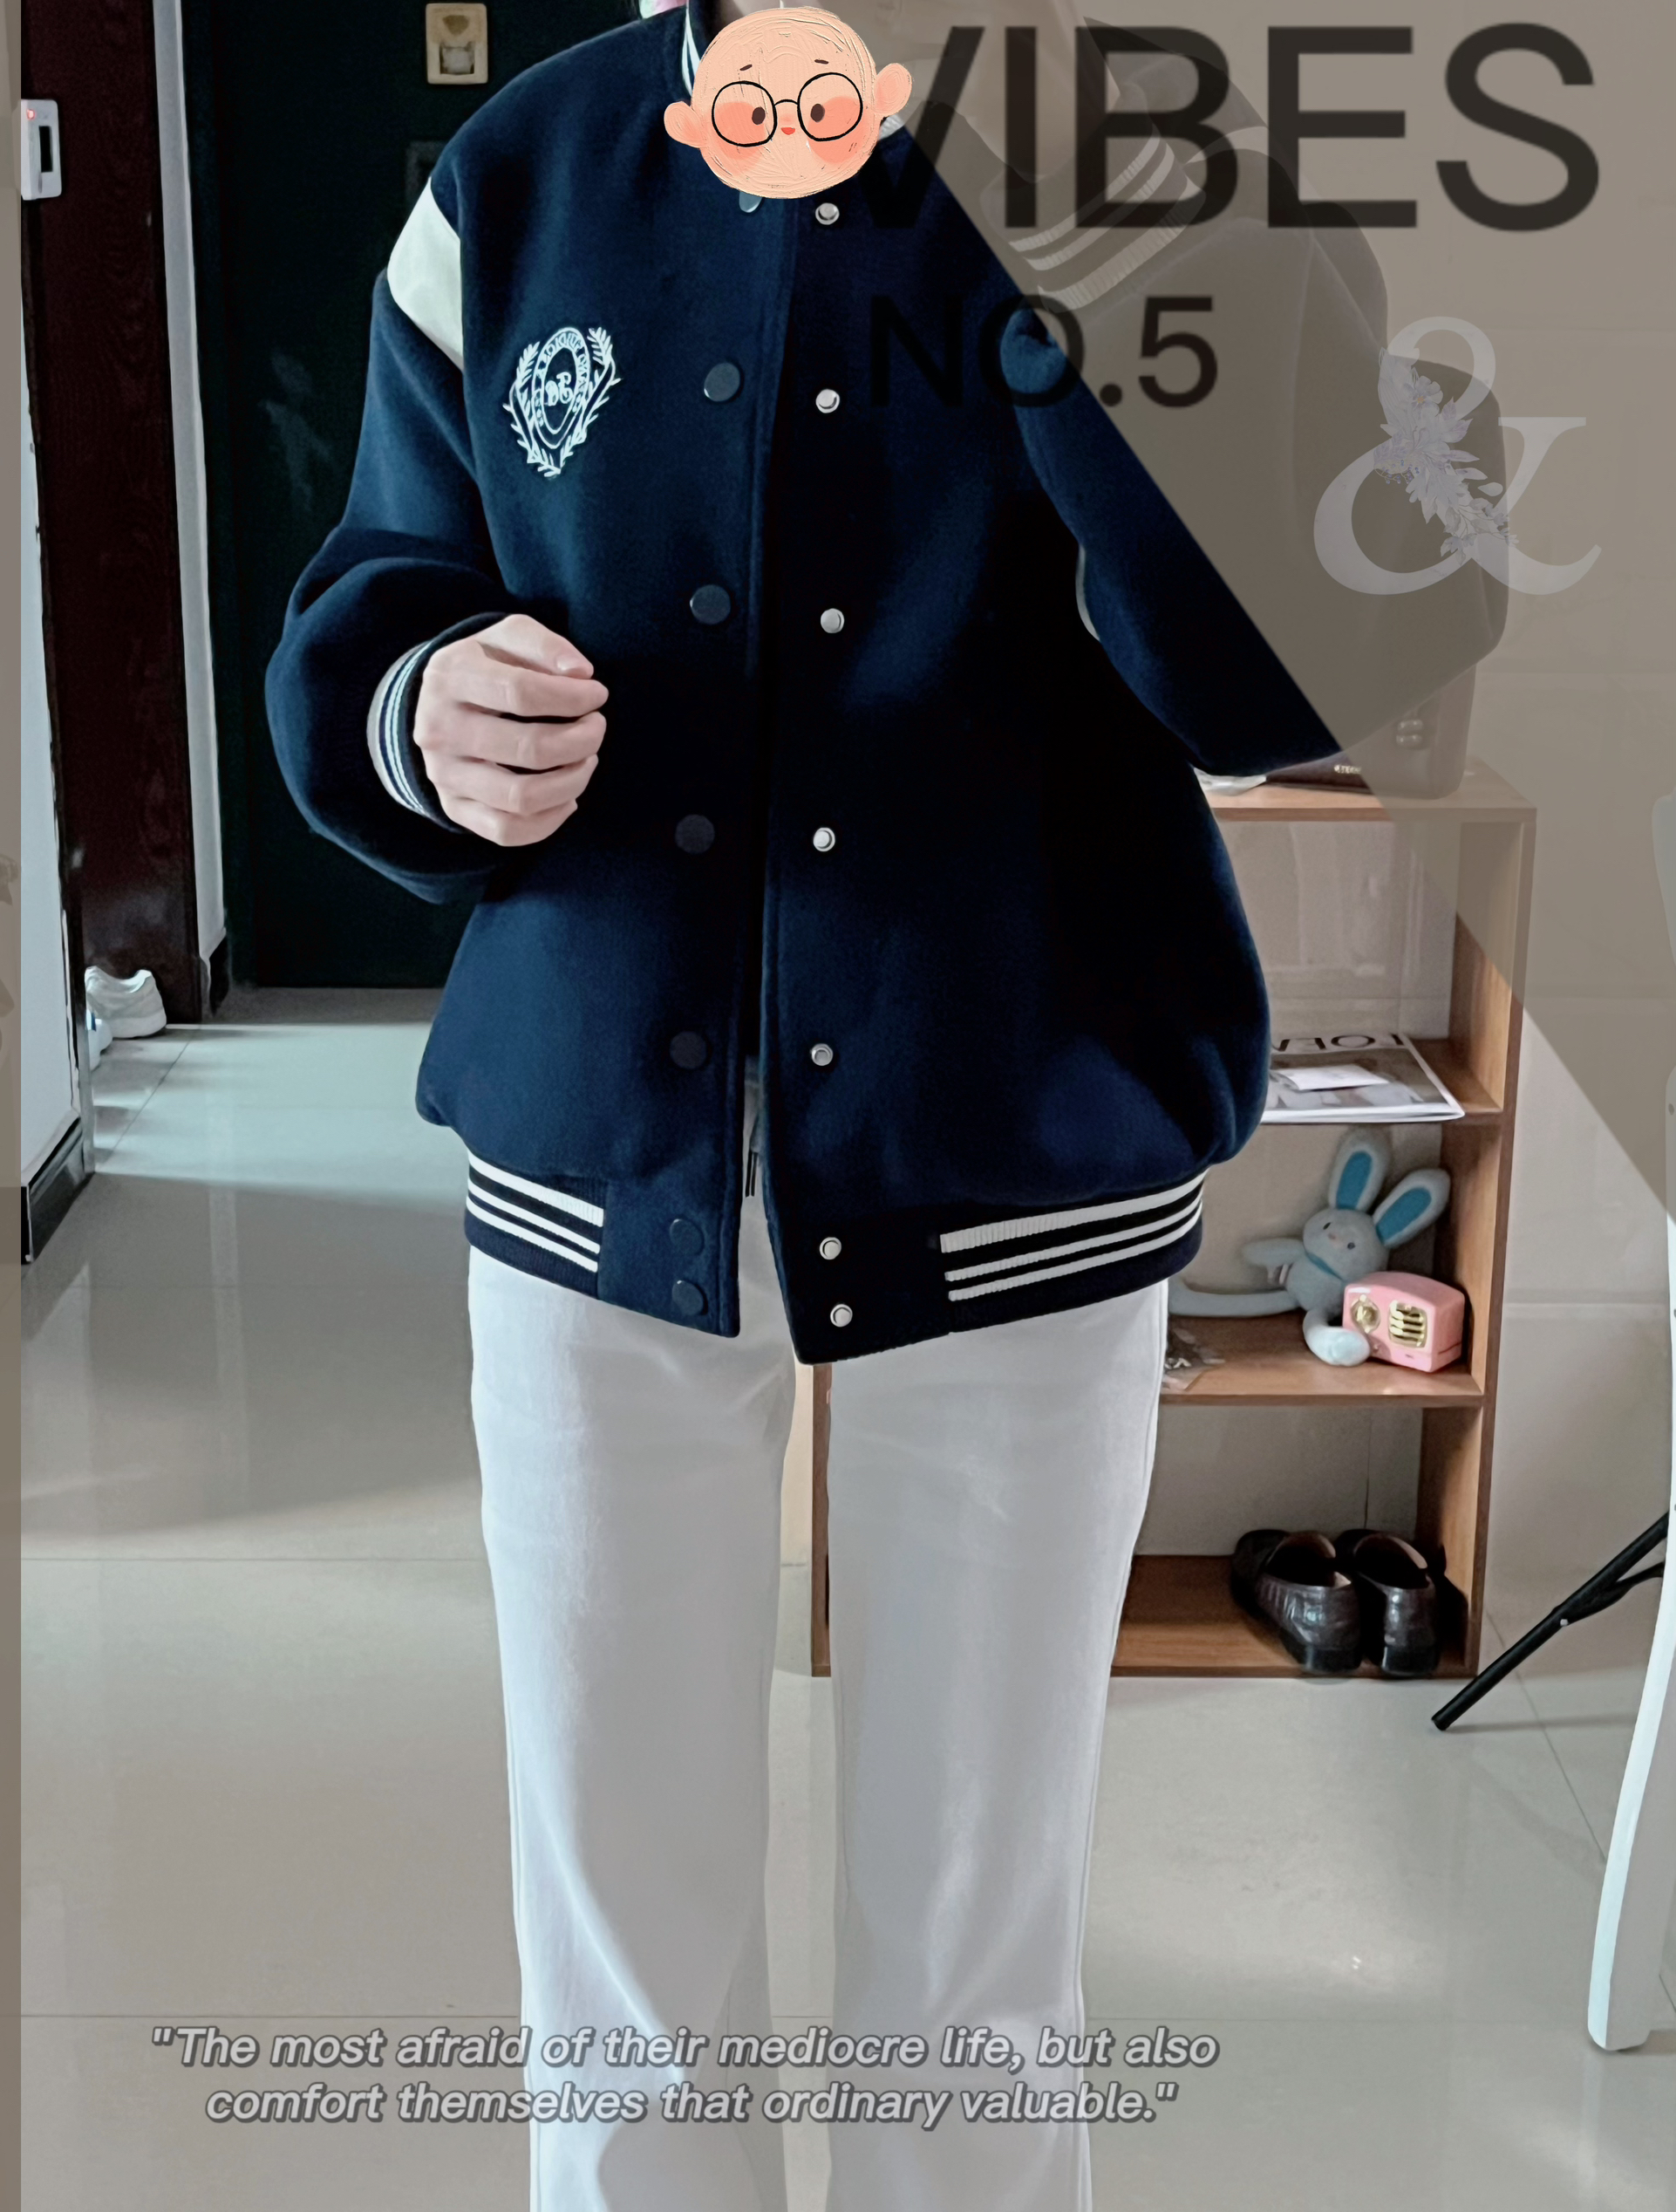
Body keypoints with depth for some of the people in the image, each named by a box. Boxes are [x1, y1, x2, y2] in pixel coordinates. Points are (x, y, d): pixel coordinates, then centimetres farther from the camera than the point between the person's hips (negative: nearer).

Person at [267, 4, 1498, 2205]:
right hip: (600, 1180, 2)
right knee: (622, 1936, 17)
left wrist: (1089, 278, -32)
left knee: (981, 1946, 16)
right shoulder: (516, 185, 0)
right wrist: (427, 722, -18)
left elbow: (1272, 677, -19)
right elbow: (366, 609, 5)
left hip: (1027, 1199, -1)